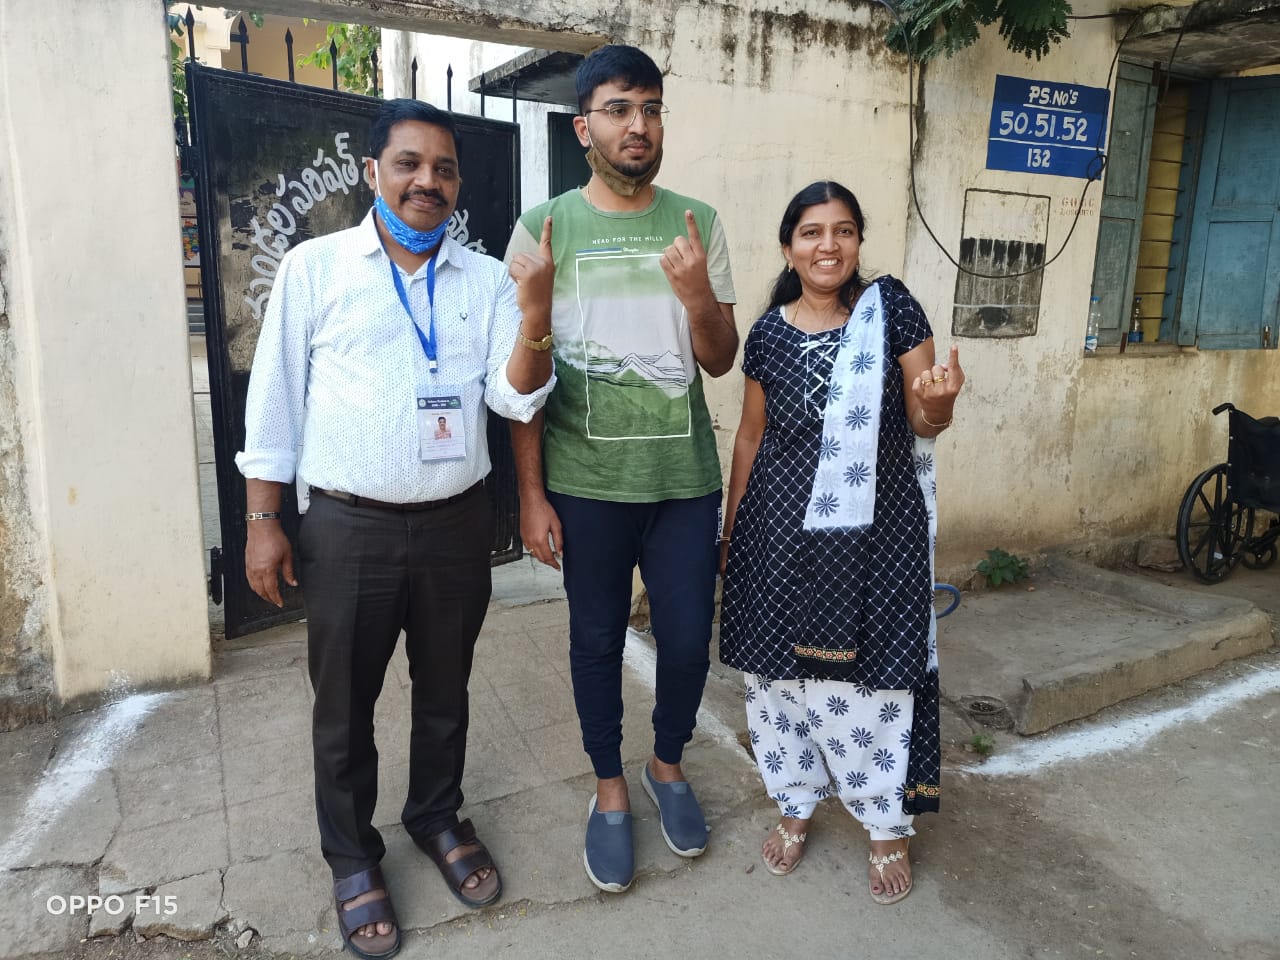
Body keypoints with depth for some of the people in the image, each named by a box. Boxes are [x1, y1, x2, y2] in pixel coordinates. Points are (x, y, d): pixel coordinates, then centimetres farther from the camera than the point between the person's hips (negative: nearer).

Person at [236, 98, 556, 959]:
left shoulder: (487, 279, 3)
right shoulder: (314, 267, -2)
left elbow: (515, 399, -5)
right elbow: (275, 399, 0)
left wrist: (536, 313, -22)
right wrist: (263, 521, -2)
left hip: (458, 525, 2)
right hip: (350, 530, -2)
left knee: (445, 691, 18)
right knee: (345, 706, 12)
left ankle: (438, 817, 43)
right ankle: (352, 857, 34)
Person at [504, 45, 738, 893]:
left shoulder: (698, 224, 3)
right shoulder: (544, 228, -3)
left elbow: (719, 360, 3)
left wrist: (698, 293, -17)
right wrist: (532, 494, -5)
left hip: (686, 477, 2)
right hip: (586, 481, -1)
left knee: (688, 637, 10)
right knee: (598, 639, 12)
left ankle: (669, 764, 38)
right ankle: (610, 789, 34)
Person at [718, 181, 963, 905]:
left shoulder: (892, 307, -1)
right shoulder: (769, 333, 4)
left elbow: (926, 423, 1)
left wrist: (936, 402, -23)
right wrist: (732, 531, 13)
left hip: (875, 528, -2)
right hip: (782, 530, 2)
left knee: (871, 678, 3)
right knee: (782, 670, 10)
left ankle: (889, 826, 27)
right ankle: (797, 805, 33)